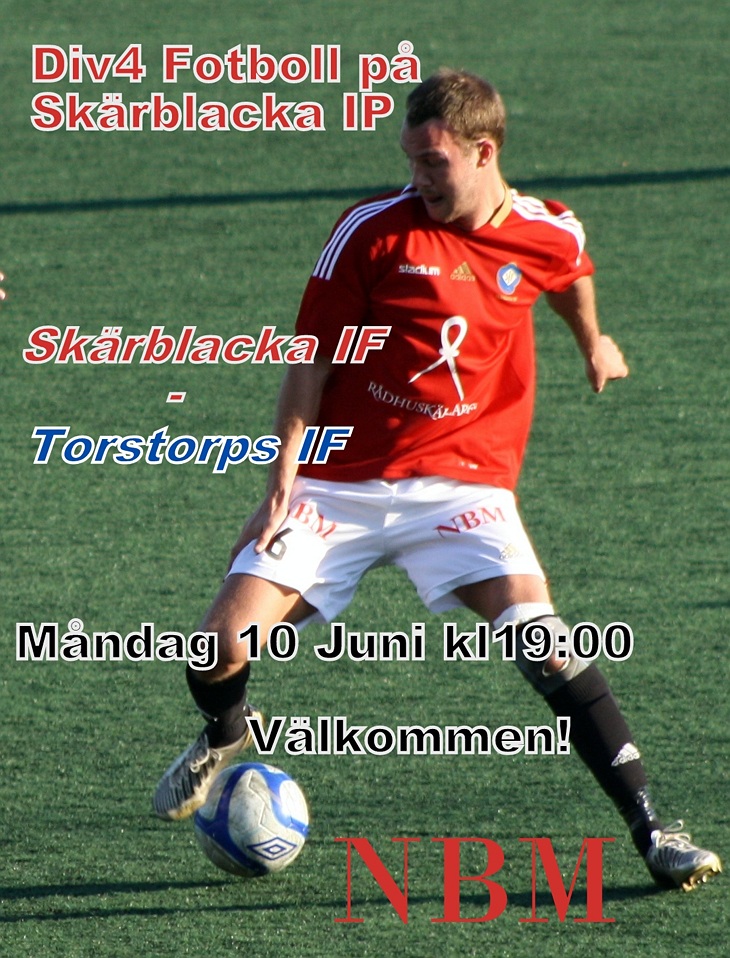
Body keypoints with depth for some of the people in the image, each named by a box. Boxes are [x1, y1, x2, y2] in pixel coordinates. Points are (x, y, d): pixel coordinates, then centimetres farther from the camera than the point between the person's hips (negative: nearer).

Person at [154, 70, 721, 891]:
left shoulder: (550, 236, -2)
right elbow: (311, 360, -3)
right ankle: (227, 733, 28)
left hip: (460, 481, 0)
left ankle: (650, 830, -17)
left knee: (539, 635, -22)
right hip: (339, 482, 0)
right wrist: (281, 484, -9)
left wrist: (593, 344, 43)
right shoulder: (373, 230, -9)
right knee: (224, 646, -11)